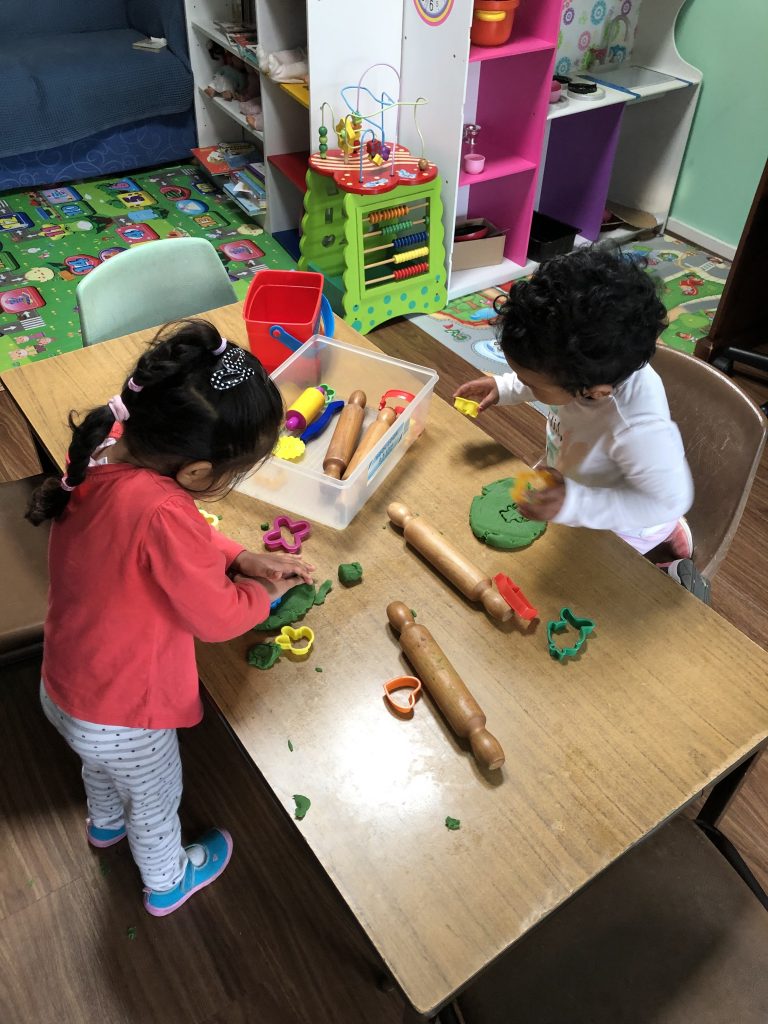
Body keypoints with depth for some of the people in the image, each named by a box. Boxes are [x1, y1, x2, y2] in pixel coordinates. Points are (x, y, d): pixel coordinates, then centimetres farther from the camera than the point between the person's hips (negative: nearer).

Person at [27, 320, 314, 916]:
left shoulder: (105, 452, -16)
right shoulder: (162, 512, -41)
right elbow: (216, 618, -27)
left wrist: (241, 558, -5)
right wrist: (263, 592, -8)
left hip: (64, 687, 7)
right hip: (123, 718, -7)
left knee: (103, 765, 38)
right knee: (155, 799, 25)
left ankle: (106, 823, 70)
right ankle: (167, 883, 55)